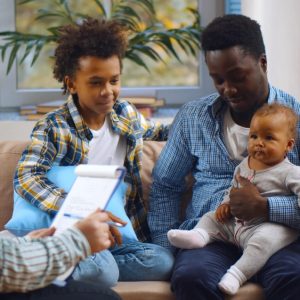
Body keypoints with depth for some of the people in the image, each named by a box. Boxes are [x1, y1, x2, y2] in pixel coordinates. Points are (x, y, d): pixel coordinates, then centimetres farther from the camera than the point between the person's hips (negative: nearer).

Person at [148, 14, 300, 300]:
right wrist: (166, 248, 3)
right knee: (190, 277, -35)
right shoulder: (192, 116, 12)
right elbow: (165, 185, 17)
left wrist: (265, 207, -18)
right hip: (209, 235, 1)